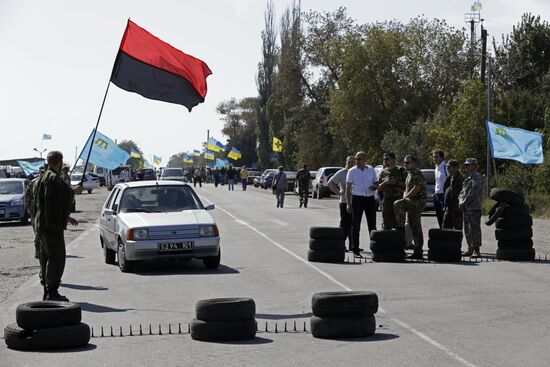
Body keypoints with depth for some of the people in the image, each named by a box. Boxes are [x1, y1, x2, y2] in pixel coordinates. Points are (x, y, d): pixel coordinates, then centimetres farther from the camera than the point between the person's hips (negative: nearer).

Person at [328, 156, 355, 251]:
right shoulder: (341, 173, -4)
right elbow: (330, 183, -11)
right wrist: (338, 192, -14)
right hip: (344, 202, -6)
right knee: (344, 224, -7)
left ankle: (352, 245, 16)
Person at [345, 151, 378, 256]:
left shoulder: (371, 170, 9)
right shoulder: (352, 171, 1)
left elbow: (376, 183, 18)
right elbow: (348, 188, 0)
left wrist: (374, 187, -8)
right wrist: (348, 203, -7)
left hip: (370, 198, 3)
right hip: (357, 198, -3)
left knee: (372, 224, 7)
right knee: (355, 225, -3)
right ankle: (355, 249, 1)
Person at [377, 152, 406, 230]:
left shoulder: (401, 170, 2)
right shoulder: (383, 172, 13)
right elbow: (379, 188, 10)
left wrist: (397, 182, -13)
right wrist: (385, 182, -7)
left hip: (399, 200, -3)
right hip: (386, 201, 3)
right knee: (386, 226, 4)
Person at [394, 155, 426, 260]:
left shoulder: (417, 173, -10)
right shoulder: (409, 174, 21)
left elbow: (416, 188, -21)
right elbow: (407, 189, 29)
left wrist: (405, 197, -14)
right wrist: (404, 197, 10)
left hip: (418, 202, -10)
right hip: (412, 204, 10)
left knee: (397, 204, -28)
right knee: (415, 228, 8)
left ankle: (401, 226, -20)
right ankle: (418, 252, 8)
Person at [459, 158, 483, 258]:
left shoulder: (476, 177, -11)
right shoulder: (468, 177, 19)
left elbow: (473, 192, -19)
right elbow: (463, 190, 20)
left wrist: (464, 202, -15)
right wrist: (460, 200, 1)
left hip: (474, 207, -10)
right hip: (467, 208, 10)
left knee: (475, 229, -9)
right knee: (467, 229, 13)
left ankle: (476, 250, -8)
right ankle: (470, 249, 21)